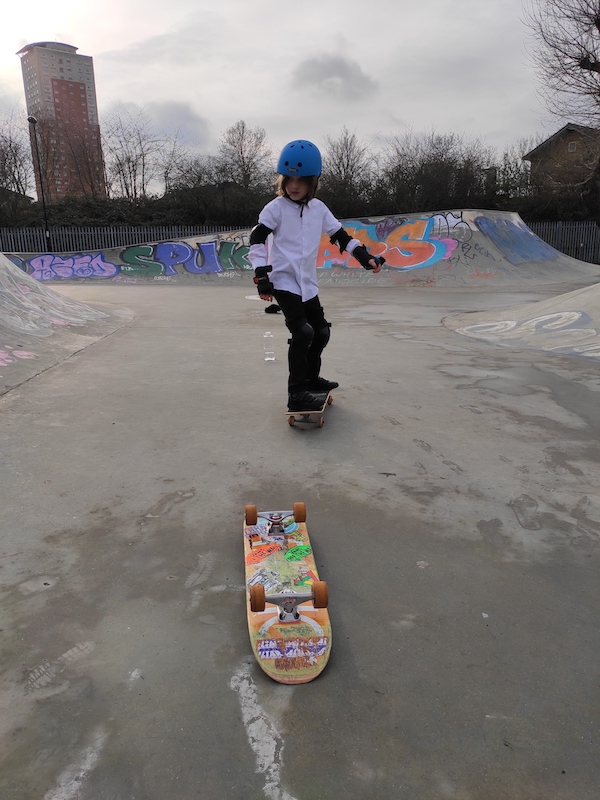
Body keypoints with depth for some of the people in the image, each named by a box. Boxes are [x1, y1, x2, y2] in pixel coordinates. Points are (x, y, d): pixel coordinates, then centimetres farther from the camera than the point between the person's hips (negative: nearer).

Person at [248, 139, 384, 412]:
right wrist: (262, 275, -19)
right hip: (283, 282, -7)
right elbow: (257, 239, -10)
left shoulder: (319, 208, 9)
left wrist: (364, 255, 7)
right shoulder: (276, 208, -6)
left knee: (321, 331, 14)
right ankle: (297, 394, -13)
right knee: (303, 332, -20)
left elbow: (339, 234, 17)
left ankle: (311, 377, 35)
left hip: (308, 284, 7)